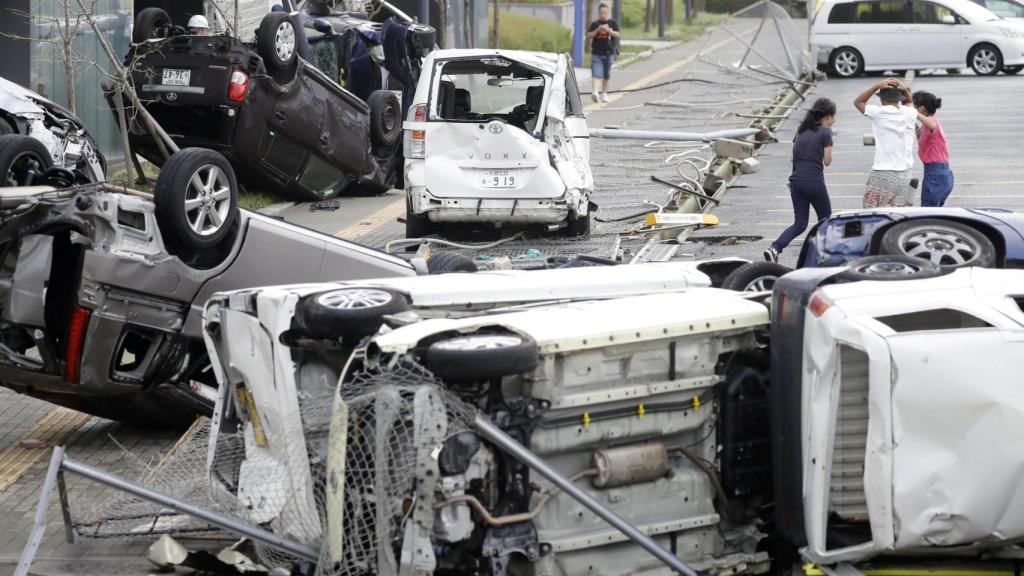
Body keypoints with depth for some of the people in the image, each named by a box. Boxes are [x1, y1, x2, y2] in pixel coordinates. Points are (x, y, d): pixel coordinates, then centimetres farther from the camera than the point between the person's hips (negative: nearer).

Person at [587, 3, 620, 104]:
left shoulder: (613, 23, 6)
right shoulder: (594, 24, 6)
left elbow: (617, 35, -6)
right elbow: (589, 36, -2)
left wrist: (608, 30, -22)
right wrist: (597, 30, -16)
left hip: (608, 53, 1)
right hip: (596, 53, -1)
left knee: (606, 75, 10)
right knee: (596, 74, -14)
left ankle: (604, 93, 23)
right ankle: (595, 92, -27)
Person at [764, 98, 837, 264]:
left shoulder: (801, 130, 12)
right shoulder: (825, 132, -8)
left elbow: (793, 157, 13)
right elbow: (827, 161, -6)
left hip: (796, 181, 6)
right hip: (814, 182, -6)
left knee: (800, 224, 9)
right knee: (825, 219, 17)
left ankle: (774, 248, -12)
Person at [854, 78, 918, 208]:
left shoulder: (878, 113, -7)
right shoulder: (910, 114, 5)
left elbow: (858, 102, 11)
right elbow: (908, 102, 30)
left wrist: (877, 86, 1)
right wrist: (905, 90, 8)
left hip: (882, 174, -4)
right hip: (904, 176, 4)